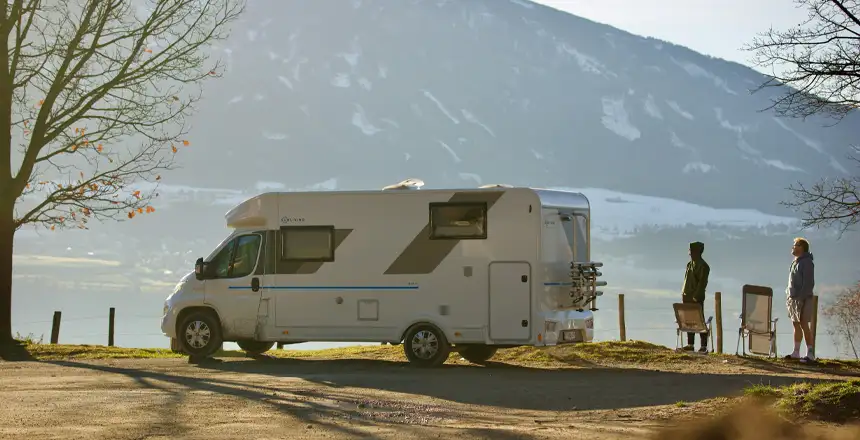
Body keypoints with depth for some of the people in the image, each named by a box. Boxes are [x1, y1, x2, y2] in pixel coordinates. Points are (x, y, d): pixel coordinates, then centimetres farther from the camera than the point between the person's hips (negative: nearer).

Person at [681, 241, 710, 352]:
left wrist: (696, 296, -20)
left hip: (697, 298, -8)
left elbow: (702, 282, -16)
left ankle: (704, 346, -5)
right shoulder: (690, 264, 15)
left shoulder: (703, 266, -11)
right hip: (687, 297, 8)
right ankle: (690, 344, 15)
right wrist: (683, 294, 13)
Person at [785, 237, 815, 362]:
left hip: (802, 299, -10)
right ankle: (796, 352, 17)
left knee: (804, 325, -10)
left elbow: (808, 282, -17)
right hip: (793, 298, 10)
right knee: (796, 325, 12)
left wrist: (801, 298, -22)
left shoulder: (806, 262, -11)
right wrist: (789, 296, 17)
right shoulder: (795, 262, 18)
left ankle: (810, 354, -9)